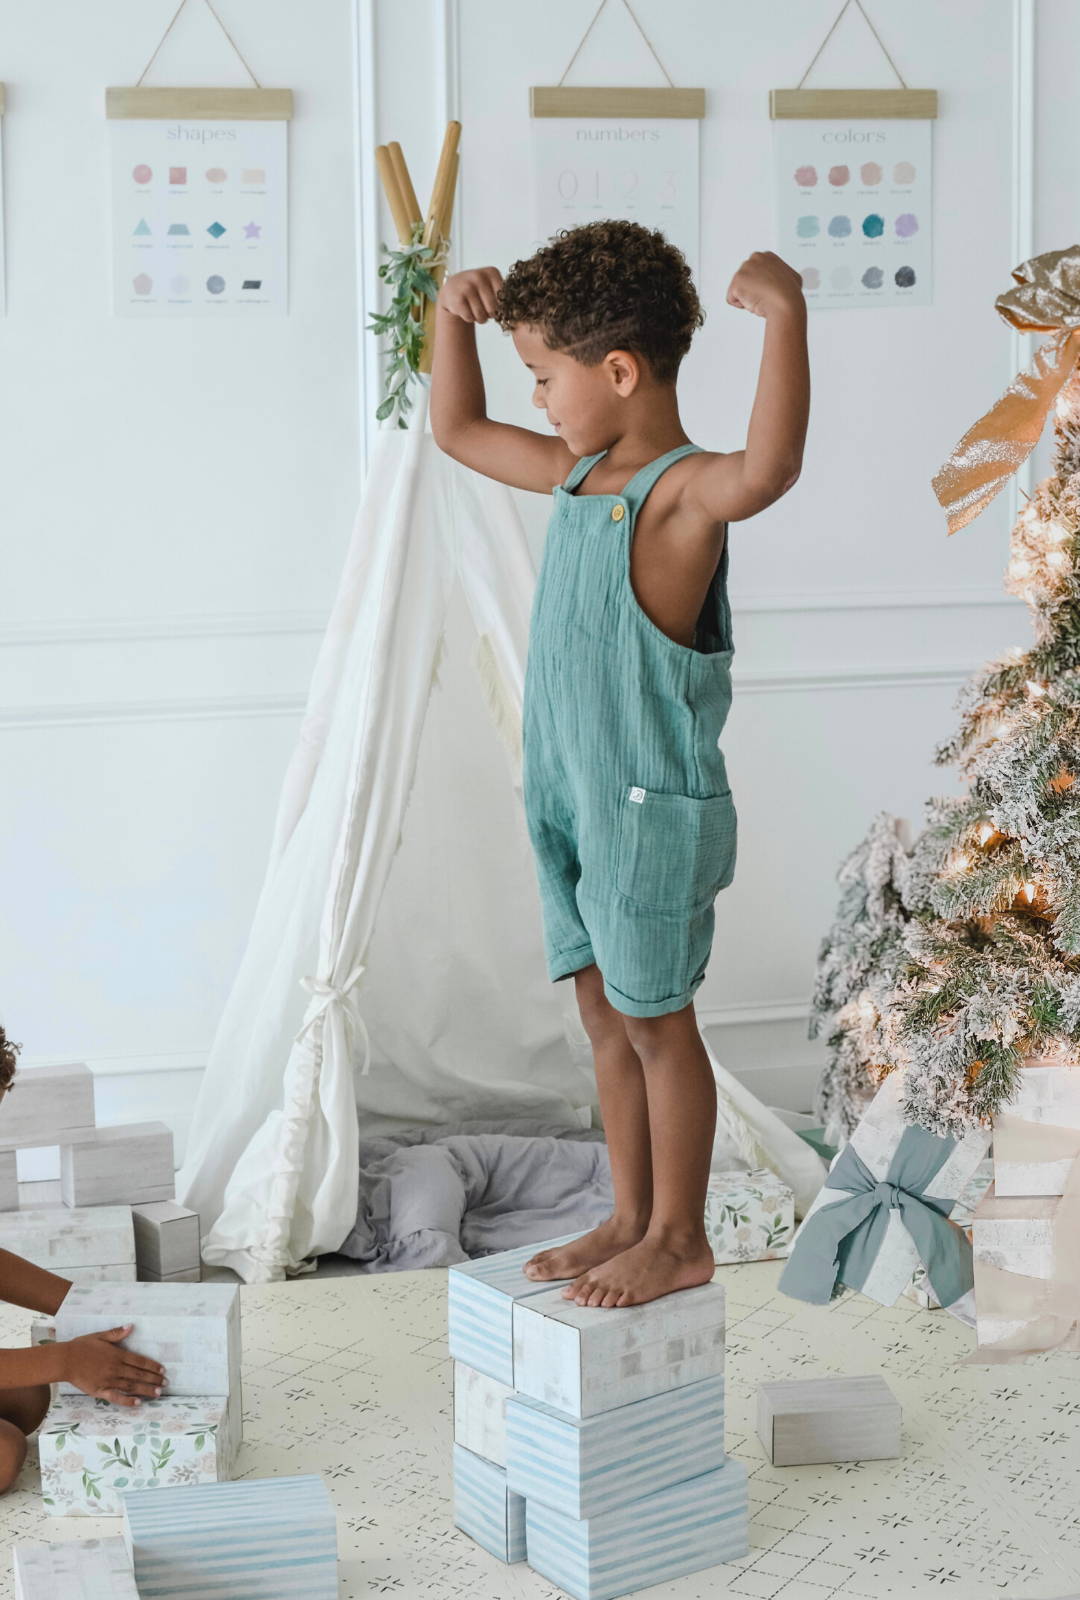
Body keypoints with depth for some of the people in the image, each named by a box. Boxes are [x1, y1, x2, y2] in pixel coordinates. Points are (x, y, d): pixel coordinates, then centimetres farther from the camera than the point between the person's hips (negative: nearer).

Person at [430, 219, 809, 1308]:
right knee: (605, 1013, 16)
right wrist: (453, 317, 11)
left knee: (655, 1020, 4)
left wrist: (785, 315, -47)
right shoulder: (578, 475, 9)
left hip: (651, 809, -9)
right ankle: (630, 1219, 29)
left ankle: (679, 1239, 18)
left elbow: (769, 468, -42)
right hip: (571, 800, 9)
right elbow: (458, 430, 23)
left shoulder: (682, 492, -19)